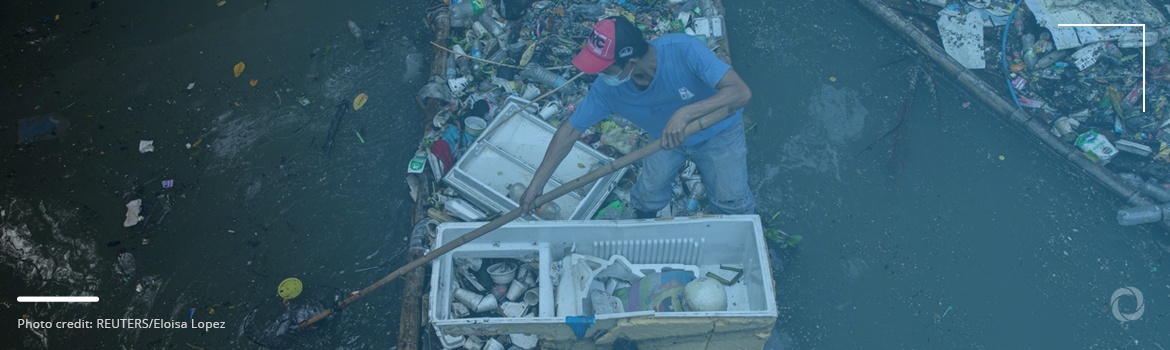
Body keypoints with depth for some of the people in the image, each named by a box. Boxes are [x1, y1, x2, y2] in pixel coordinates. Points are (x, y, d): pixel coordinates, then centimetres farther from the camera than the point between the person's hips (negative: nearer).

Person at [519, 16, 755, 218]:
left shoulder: (684, 50, -41)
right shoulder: (606, 88, -30)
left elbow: (741, 92, -45)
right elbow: (570, 130, -19)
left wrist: (685, 113, -59)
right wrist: (537, 183, -18)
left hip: (717, 133, -2)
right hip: (666, 136, 3)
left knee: (731, 201, 1)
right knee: (647, 198, 5)